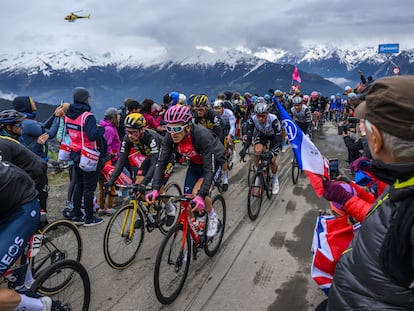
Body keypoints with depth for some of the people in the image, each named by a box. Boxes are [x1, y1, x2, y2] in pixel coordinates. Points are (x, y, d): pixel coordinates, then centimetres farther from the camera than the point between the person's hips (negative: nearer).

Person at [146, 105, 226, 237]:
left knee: (197, 193, -24)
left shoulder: (202, 135, -39)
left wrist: (201, 195, -48)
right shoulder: (170, 137, -25)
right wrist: (155, 189, -34)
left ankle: (212, 217, 4)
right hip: (195, 162, 5)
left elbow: (209, 169, -38)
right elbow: (161, 163, -22)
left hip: (213, 161, -5)